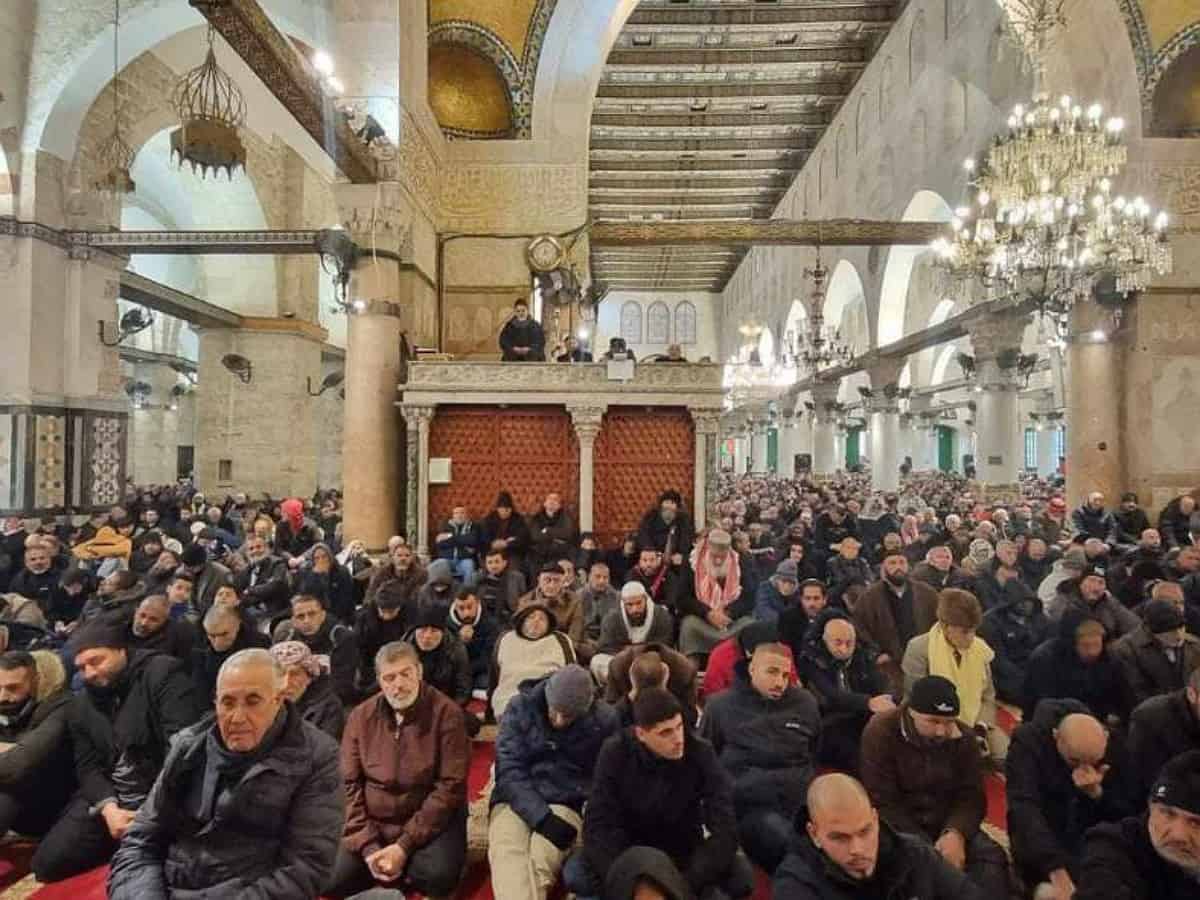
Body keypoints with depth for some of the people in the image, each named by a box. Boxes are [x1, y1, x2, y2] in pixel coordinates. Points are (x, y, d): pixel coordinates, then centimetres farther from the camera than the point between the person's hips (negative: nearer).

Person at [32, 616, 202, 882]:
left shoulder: (163, 673, -12)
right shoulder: (83, 702, 12)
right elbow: (88, 766, 7)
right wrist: (108, 808, -12)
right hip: (107, 801, 7)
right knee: (47, 862, -2)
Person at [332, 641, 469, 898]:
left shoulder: (446, 713, -13)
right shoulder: (360, 716, -1)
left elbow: (450, 785, -15)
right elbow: (349, 783, -1)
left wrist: (404, 845, -19)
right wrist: (368, 846, -12)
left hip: (429, 820, -3)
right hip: (372, 822, 3)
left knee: (438, 876, -27)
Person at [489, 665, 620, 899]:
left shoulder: (604, 720, -3)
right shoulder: (521, 707, -4)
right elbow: (508, 770, -9)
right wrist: (541, 817, -21)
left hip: (564, 805, 0)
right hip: (515, 802, 1)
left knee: (539, 859, -31)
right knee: (507, 856, -31)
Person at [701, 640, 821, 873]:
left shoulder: (805, 703, 11)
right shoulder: (722, 705, 1)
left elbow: (821, 754, 25)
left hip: (802, 802, 4)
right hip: (752, 805, -4)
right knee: (781, 842, -31)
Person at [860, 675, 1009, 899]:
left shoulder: (964, 738, -1)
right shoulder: (880, 733, -16)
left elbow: (971, 796, -3)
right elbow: (882, 804, -17)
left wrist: (956, 833, -24)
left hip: (948, 822, 5)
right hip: (898, 823, -4)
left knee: (992, 856, -19)